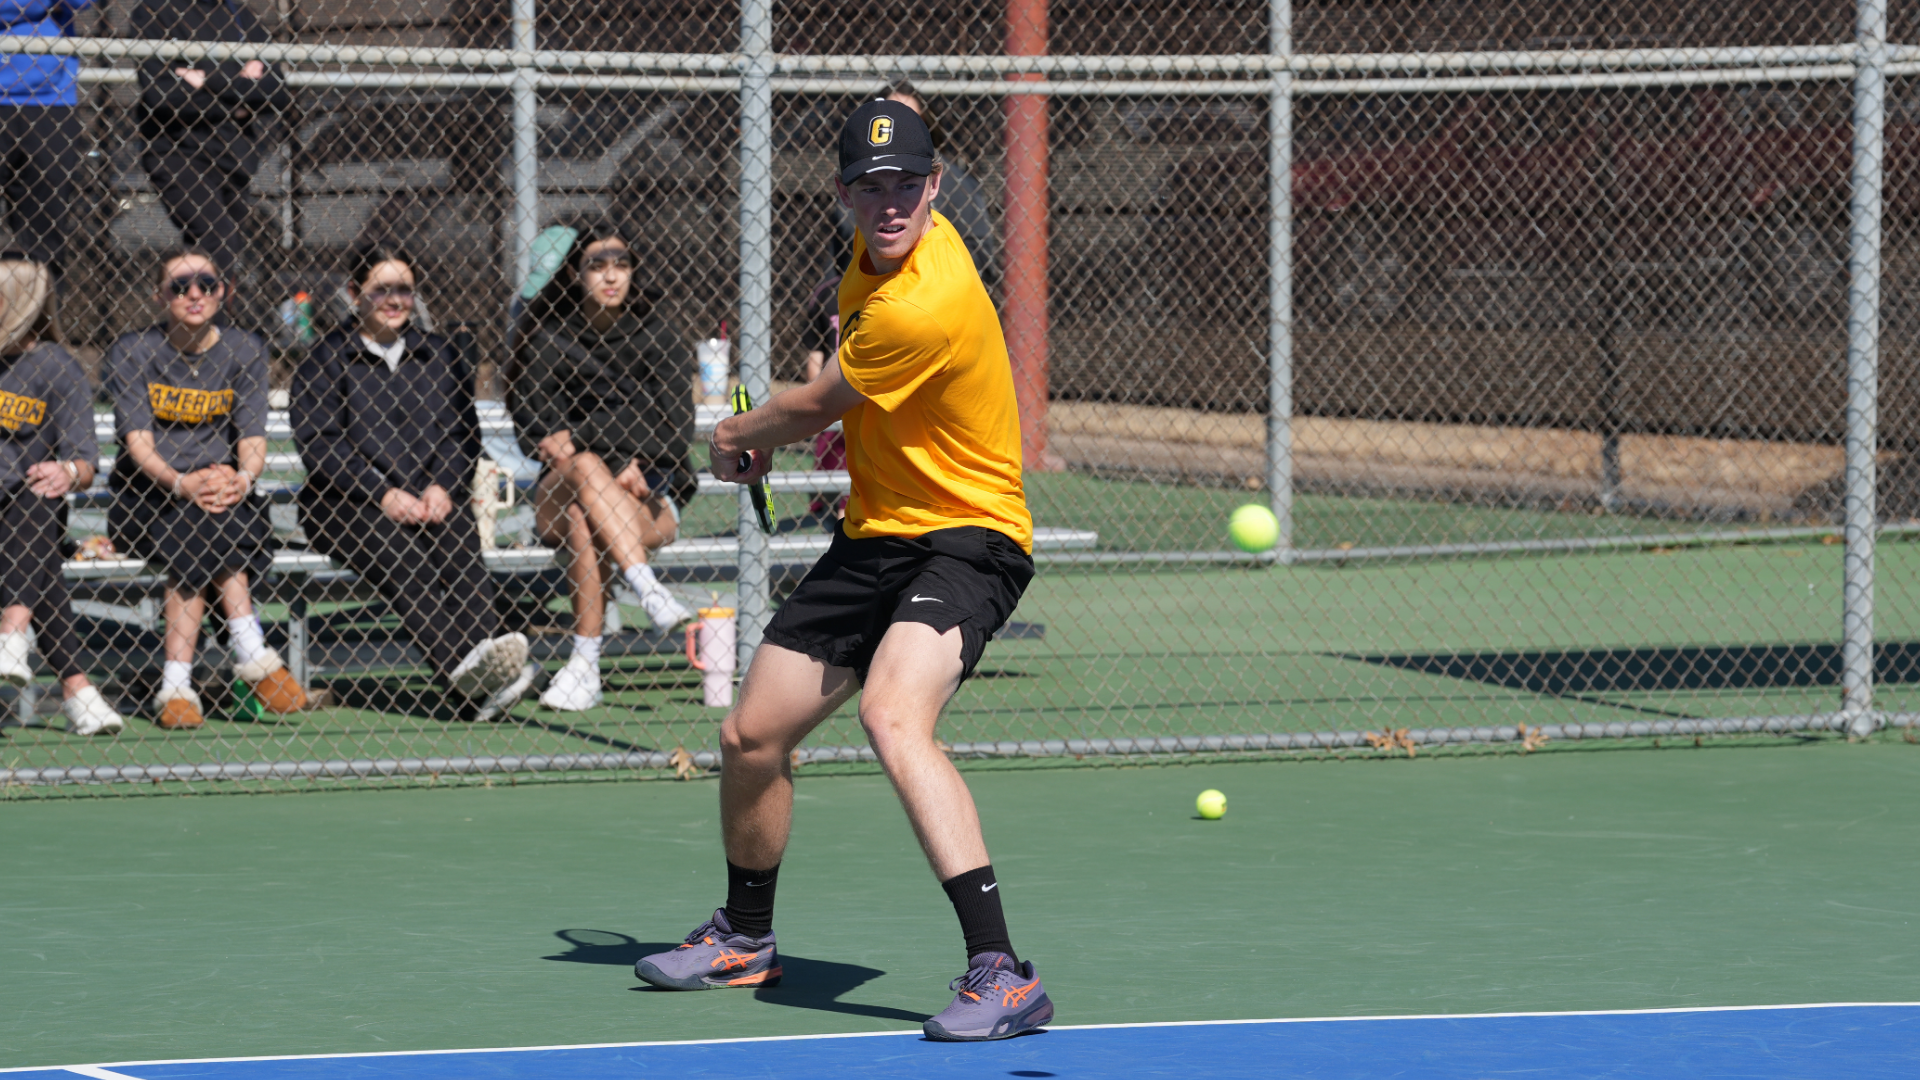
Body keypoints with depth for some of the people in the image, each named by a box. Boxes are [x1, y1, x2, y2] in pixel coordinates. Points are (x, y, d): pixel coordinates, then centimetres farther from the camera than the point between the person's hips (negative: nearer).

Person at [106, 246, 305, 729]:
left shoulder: (244, 352, 6)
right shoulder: (132, 353, 0)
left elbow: (253, 439, -2)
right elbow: (138, 441, -11)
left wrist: (242, 477, -26)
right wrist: (180, 483, -30)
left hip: (224, 493, 2)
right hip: (143, 497, -2)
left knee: (195, 541, -32)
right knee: (197, 525, -33)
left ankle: (177, 683, -35)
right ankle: (251, 653, -34)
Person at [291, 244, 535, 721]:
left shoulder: (439, 355, 21)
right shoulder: (327, 358, 8)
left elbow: (463, 432, 15)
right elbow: (317, 442, -3)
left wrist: (442, 487, -7)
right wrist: (382, 494, -15)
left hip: (432, 498, 3)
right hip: (345, 504, -3)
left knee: (459, 546, -32)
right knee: (396, 554, -35)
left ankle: (485, 653, -51)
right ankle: (463, 667, -54)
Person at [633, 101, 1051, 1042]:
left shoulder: (923, 307, -27)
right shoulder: (880, 245, 3)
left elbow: (813, 409, -10)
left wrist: (736, 437, 9)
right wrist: (773, 440, 18)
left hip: (965, 537, -9)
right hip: (874, 539, 9)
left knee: (893, 717, -35)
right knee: (750, 737, 13)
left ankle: (1002, 975, -40)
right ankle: (745, 938, 40)